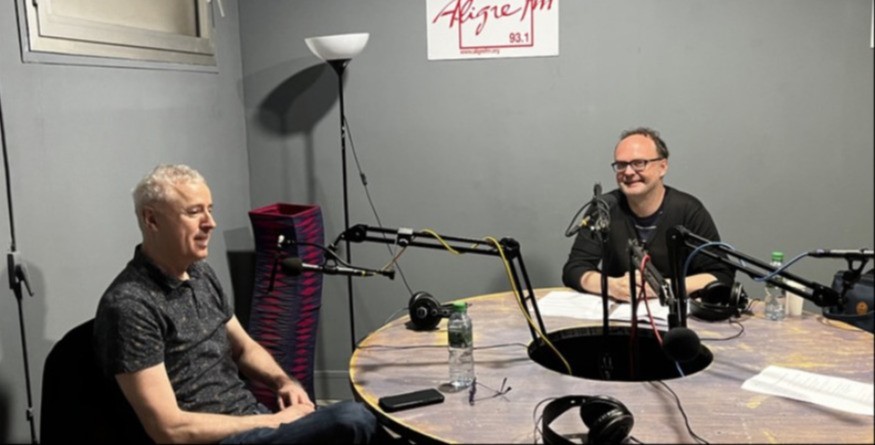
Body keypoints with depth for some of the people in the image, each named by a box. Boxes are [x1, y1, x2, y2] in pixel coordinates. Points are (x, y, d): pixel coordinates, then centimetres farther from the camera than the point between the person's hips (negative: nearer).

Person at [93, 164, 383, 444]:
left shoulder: (201, 274, 8)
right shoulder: (130, 305, -17)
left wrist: (283, 380, 0)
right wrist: (274, 422, -15)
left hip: (252, 418, 8)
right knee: (352, 420, -28)